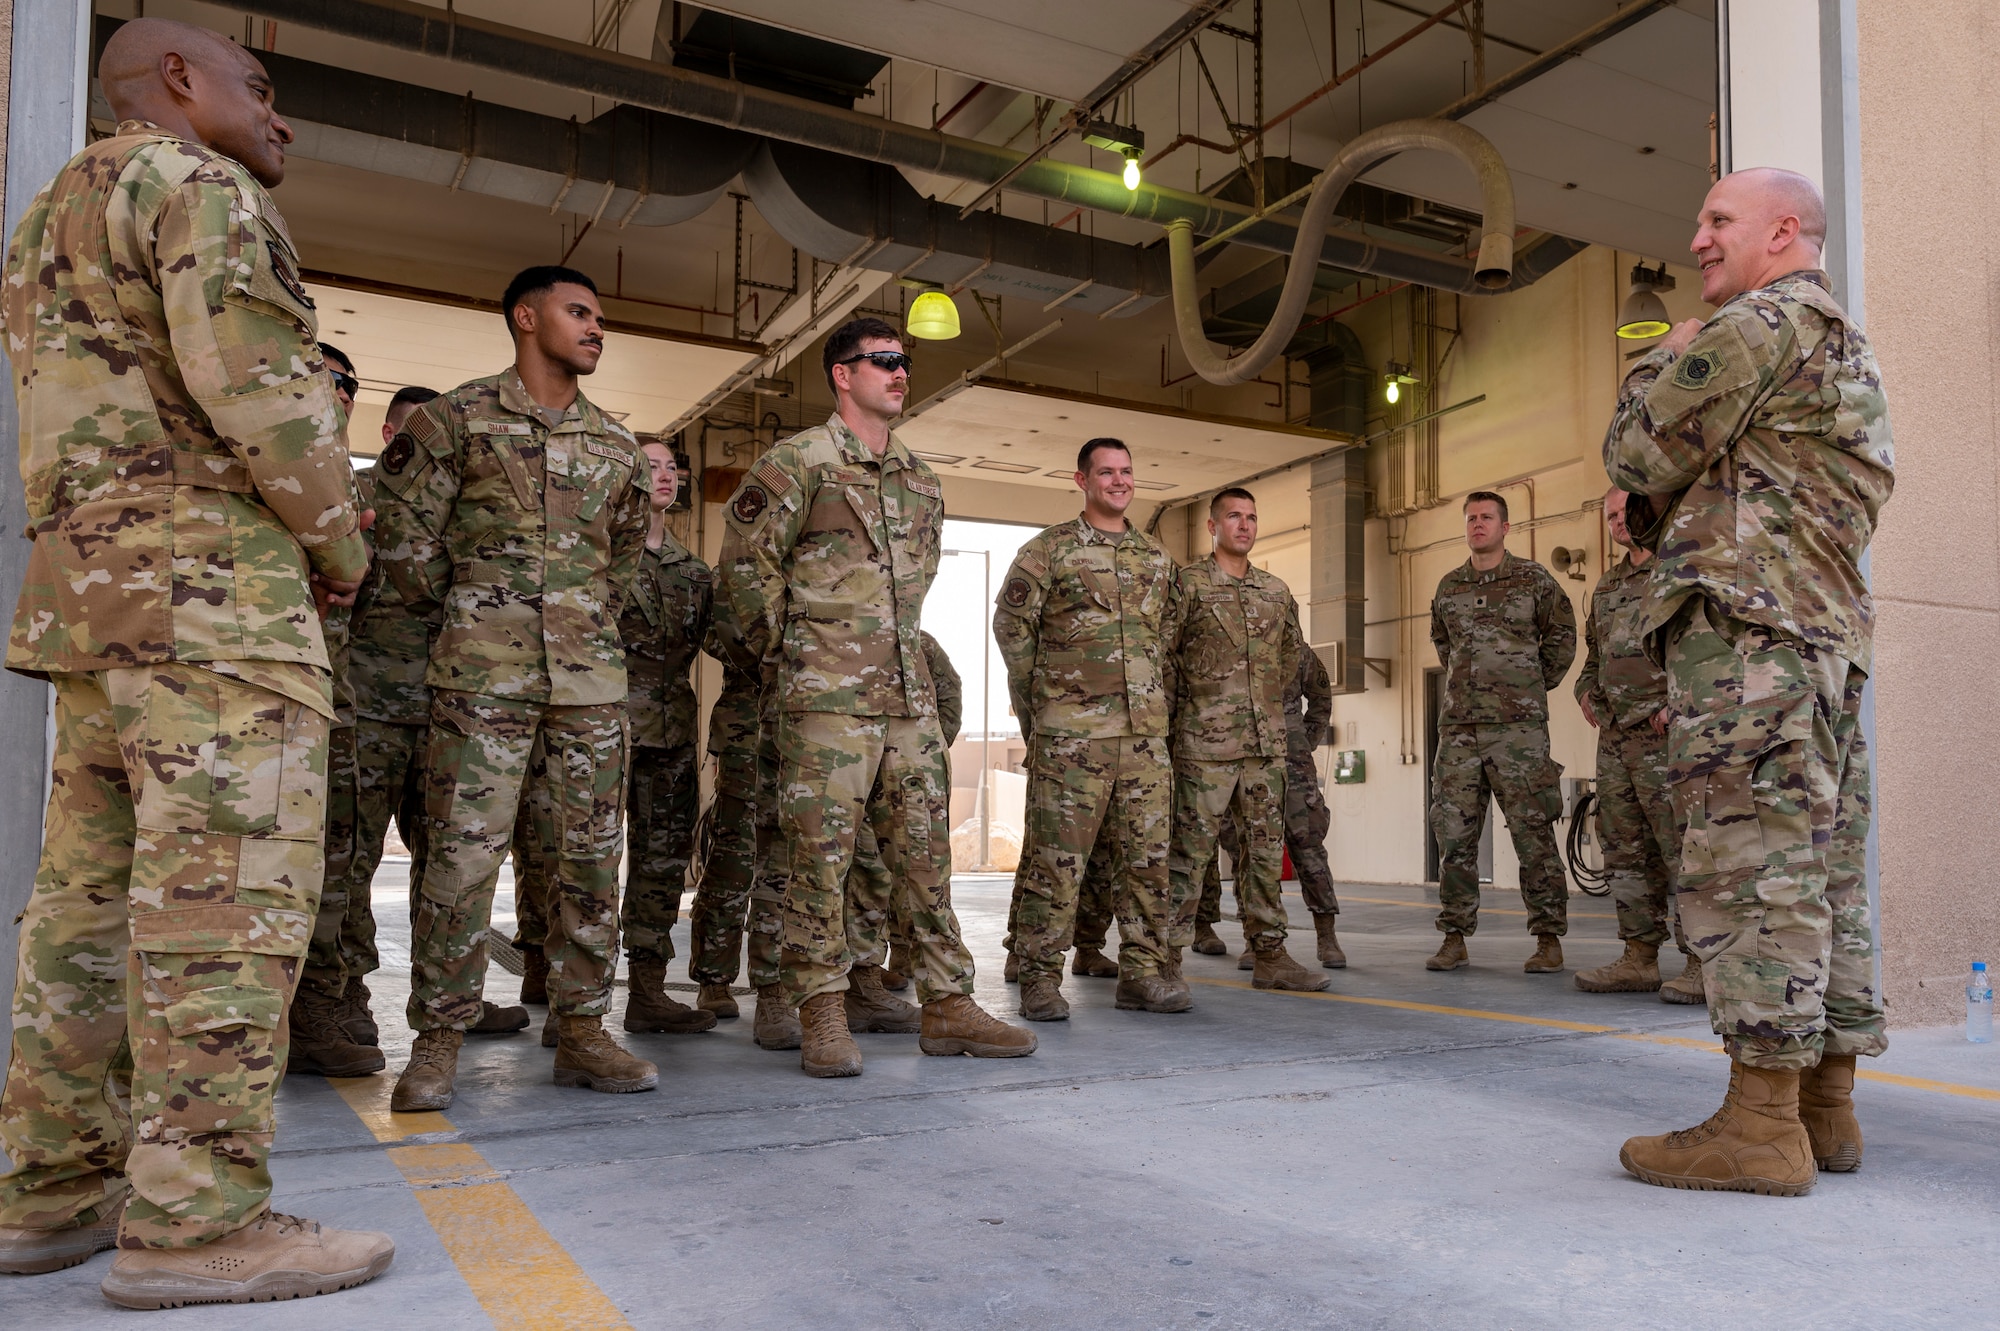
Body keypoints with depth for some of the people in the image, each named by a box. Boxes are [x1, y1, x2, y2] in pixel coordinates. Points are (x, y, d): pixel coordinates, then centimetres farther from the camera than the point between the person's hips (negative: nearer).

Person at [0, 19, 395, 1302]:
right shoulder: (198, 185, -2)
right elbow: (252, 382, -17)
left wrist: (310, 504, 16)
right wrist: (340, 542, -4)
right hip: (211, 580, -10)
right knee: (231, 884, -11)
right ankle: (197, 1217, -10)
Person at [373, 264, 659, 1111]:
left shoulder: (617, 447, 15)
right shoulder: (457, 420, 2)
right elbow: (404, 536, 4)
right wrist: (457, 622, 11)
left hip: (591, 677, 4)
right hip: (482, 677, -4)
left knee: (591, 856, 4)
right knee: (461, 853, -5)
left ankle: (582, 1032, 14)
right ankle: (437, 1044, 6)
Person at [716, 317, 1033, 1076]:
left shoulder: (921, 481, 17)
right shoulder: (798, 463, -3)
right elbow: (745, 565, -4)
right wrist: (785, 652, 0)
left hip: (910, 696, 7)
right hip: (827, 698, -6)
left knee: (926, 850, 7)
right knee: (821, 856, -3)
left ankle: (948, 1005, 14)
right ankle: (823, 1017, 7)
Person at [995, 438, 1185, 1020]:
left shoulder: (1157, 557, 17)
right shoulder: (1048, 549, 2)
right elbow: (1011, 625, 1)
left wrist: (1162, 703, 14)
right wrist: (1035, 705, -1)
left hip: (1146, 732, 5)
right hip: (1070, 731, -5)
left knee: (1148, 853, 6)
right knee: (1055, 857, -3)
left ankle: (1144, 972, 15)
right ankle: (1040, 978, 5)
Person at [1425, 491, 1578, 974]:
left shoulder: (1534, 579, 3)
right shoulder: (1448, 587, 13)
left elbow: (1562, 636, 11)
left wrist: (1534, 686, 9)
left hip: (1518, 725, -4)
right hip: (1458, 725, 4)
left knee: (1533, 832, -3)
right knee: (1454, 833, 2)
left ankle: (1549, 939, 4)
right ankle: (1454, 938, 9)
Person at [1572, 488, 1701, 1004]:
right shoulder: (1606, 587, 21)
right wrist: (1586, 691, 13)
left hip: (1665, 734, -8)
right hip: (1615, 734, 8)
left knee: (1683, 845, -9)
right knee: (1626, 849, 8)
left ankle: (1703, 964, -5)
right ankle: (1639, 959, 14)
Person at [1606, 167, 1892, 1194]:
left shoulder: (1757, 325, -5)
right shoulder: (1849, 348, 28)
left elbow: (1637, 456, -4)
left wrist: (1663, 362, 11)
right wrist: (1669, 513, 12)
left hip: (1745, 621, -10)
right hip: (1831, 624, 10)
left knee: (1748, 864, -11)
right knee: (1821, 869, 9)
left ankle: (1762, 1123, -10)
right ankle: (1827, 1106, 14)